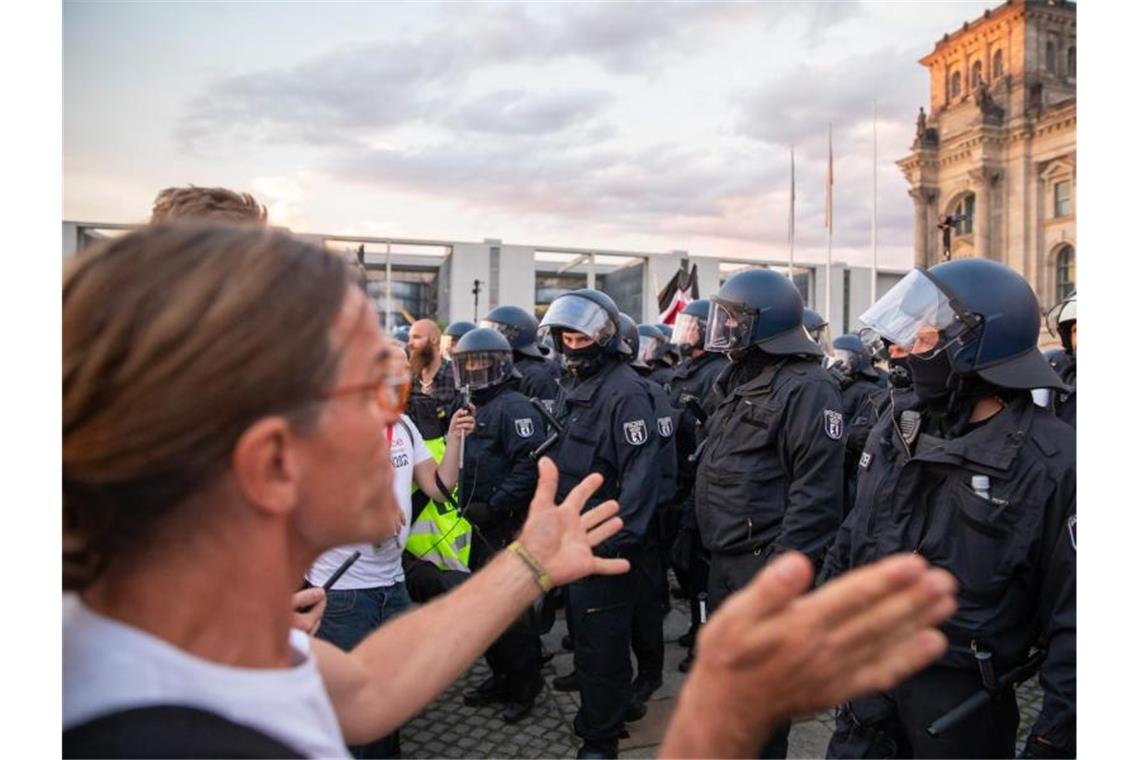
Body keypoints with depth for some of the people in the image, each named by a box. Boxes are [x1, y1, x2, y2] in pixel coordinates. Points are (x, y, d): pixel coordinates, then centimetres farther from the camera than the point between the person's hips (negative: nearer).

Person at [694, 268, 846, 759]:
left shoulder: (806, 388, -16)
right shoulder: (735, 382, 13)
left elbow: (817, 491, -21)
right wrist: (706, 537, 19)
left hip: (764, 560, -9)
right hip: (725, 556, 9)